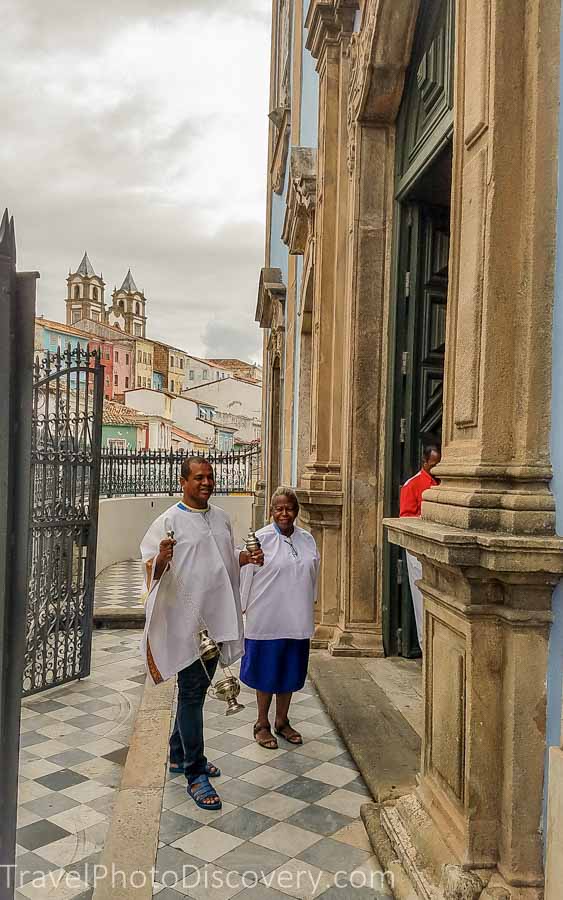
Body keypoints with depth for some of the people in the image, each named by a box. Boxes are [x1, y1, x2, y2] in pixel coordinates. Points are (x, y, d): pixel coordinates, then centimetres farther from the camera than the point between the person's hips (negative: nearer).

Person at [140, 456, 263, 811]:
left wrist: (247, 557, 1)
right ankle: (195, 775, 8)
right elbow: (152, 570, -14)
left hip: (216, 616, 7)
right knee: (192, 694, -1)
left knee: (197, 689, 19)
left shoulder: (221, 517, 10)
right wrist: (161, 559, -37)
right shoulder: (170, 520, -11)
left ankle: (180, 754, 36)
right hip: (186, 618, -7)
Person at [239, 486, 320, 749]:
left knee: (290, 673, 15)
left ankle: (282, 721, 32)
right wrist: (242, 609, -3)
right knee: (266, 673, 8)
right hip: (266, 620, -4)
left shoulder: (307, 539, 5)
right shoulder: (260, 539, -10)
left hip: (297, 620, 5)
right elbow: (246, 577, -6)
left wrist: (307, 608, 16)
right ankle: (262, 724, 25)